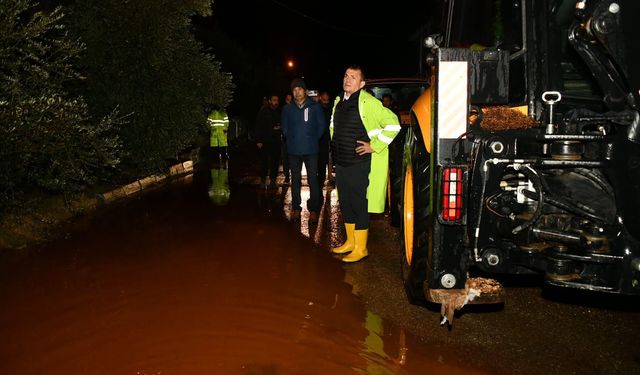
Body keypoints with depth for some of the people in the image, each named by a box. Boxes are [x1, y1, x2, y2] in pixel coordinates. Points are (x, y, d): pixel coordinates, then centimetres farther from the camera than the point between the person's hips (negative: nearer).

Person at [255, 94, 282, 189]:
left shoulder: (279, 112, 8)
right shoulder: (263, 112, -2)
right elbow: (258, 127, -4)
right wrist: (258, 141, -10)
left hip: (276, 141, 3)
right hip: (265, 142, -3)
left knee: (275, 162, 4)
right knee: (264, 162, -3)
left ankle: (273, 180, 14)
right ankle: (263, 181, 8)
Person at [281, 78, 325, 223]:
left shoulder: (315, 107, 0)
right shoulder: (287, 108, 6)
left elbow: (321, 125, 5)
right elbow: (285, 128, 14)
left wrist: (312, 139, 3)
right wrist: (293, 139, 7)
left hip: (311, 150, -2)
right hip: (293, 150, 2)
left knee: (313, 180, -4)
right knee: (295, 180, 10)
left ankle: (313, 210, 4)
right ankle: (296, 208, 20)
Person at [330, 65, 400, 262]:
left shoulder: (368, 102, -14)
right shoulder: (339, 101, 10)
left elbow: (393, 124, -17)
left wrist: (374, 146, -16)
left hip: (359, 164, -8)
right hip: (341, 162, 8)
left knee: (359, 205, -2)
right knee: (345, 203, 15)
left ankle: (360, 248, 9)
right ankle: (350, 242, 29)